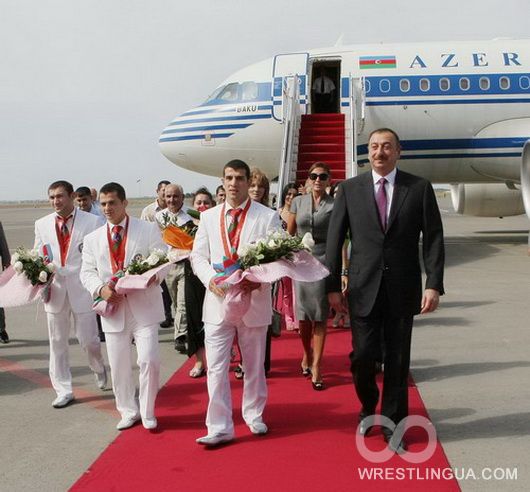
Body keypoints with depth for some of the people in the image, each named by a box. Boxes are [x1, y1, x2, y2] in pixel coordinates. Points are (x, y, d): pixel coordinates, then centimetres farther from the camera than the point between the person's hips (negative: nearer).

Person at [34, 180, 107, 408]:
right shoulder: (41, 224, 8)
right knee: (57, 342, 9)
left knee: (88, 340, 0)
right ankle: (63, 390, 21)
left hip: (82, 289, -3)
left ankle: (98, 368, 34)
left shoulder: (92, 222, -3)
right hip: (54, 289, 3)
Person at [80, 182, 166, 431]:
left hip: (143, 306, -3)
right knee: (118, 365, 9)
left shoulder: (149, 230, 1)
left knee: (149, 360, -7)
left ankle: (147, 412, 13)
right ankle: (128, 411, 27)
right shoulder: (92, 239, 9)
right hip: (113, 309, 3)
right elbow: (87, 272, 9)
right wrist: (101, 289, -11)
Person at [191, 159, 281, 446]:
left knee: (254, 365, 13)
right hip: (217, 301, 1)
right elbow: (198, 256, 8)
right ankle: (220, 428, 5)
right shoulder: (208, 217, 8)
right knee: (216, 368, -2)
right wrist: (211, 279, -12)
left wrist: (258, 280, -21)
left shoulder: (268, 217, 0)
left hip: (254, 301, -1)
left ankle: (254, 416, 32)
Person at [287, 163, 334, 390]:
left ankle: (315, 366, 5)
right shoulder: (298, 202, 8)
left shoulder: (334, 205, 2)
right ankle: (307, 354, 32)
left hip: (325, 261, -2)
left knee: (320, 315, -1)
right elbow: (289, 233, 12)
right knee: (303, 314, 7)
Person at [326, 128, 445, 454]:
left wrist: (434, 285, -9)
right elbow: (335, 240, 3)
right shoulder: (350, 189, 3)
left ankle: (393, 426, 23)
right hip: (364, 289, 0)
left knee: (398, 361, 7)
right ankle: (368, 407, 31)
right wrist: (333, 286, -1)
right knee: (363, 356, 1)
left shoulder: (420, 188, 2)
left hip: (403, 289, 0)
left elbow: (433, 240, -1)